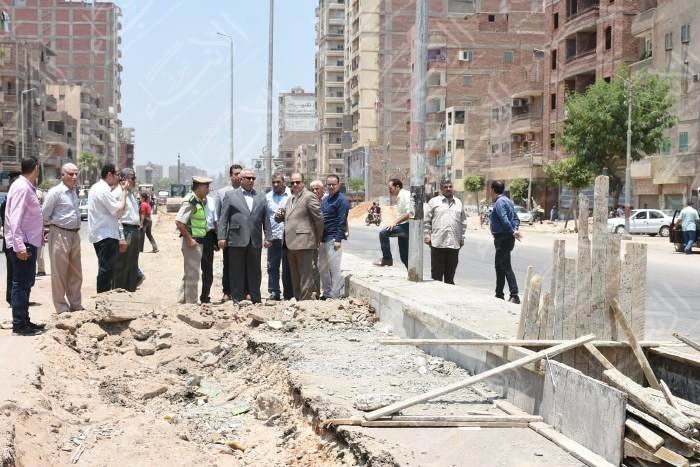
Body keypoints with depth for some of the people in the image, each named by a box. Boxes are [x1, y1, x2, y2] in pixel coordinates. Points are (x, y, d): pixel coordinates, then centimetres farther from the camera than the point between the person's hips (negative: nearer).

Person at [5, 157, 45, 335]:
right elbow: (15, 218, -22)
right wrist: (19, 245, -26)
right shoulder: (21, 187, -16)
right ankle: (19, 325, 2)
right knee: (21, 284, -4)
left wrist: (40, 234, 22)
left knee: (26, 284, 16)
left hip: (29, 242, 10)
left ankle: (24, 321, 24)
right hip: (22, 244, -10)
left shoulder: (28, 187, 11)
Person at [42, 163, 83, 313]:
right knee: (59, 272, 0)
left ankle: (76, 305, 24)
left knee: (75, 273, 14)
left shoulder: (73, 192, 11)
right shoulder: (55, 192, -13)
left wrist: (76, 227, 10)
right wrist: (55, 224, 3)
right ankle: (62, 308, 7)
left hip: (74, 234, 8)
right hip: (60, 234, -8)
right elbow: (45, 216, -11)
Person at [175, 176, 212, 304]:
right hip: (192, 242, -10)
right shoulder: (190, 201, -16)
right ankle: (190, 301, 3)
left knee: (189, 273, 17)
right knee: (192, 274, -4)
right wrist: (189, 239, -21)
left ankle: (182, 300, 26)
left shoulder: (200, 201, 13)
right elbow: (179, 222, -23)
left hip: (199, 241, 10)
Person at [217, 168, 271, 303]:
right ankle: (237, 299, 8)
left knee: (254, 272, 7)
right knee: (237, 272, 1)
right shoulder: (230, 195, 6)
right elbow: (223, 218, 1)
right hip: (236, 241, -2)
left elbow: (266, 218, 12)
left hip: (255, 241, 3)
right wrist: (221, 237, -7)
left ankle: (256, 299, 14)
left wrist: (268, 237, 4)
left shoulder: (261, 197, 14)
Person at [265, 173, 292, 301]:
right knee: (272, 265, 0)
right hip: (273, 236, 1)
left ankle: (288, 294, 11)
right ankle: (274, 292, 6)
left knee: (288, 266, 5)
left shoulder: (291, 196, 3)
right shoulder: (267, 197, 9)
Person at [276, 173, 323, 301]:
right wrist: (279, 215, 1)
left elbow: (319, 219, -7)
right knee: (295, 277, 13)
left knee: (305, 277, -5)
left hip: (304, 243, -8)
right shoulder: (290, 199, 19)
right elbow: (287, 218, 25)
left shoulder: (309, 197, -7)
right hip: (291, 244, 8)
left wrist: (317, 240, 1)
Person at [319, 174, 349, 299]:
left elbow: (342, 221, -13)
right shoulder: (324, 200, 17)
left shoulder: (341, 200, -8)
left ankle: (334, 295, 1)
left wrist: (338, 239, -19)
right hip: (323, 239, 8)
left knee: (334, 268, -5)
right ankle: (327, 292, 22)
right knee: (322, 267, 12)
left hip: (333, 239, -8)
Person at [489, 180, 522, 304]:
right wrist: (515, 230, 1)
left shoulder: (499, 202, -14)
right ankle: (499, 295, 25)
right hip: (506, 238, 10)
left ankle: (514, 296, -15)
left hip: (502, 238, -10)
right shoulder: (507, 201, 17)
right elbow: (516, 219, 16)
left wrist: (513, 232, -22)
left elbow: (504, 220, -26)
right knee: (499, 266, 17)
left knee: (505, 267, -11)